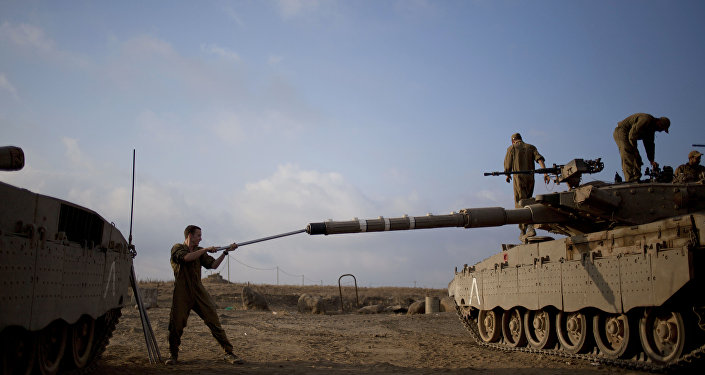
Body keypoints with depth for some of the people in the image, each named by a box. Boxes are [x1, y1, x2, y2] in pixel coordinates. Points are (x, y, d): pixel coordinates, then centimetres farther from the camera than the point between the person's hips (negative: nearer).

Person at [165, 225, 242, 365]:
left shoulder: (199, 251, 16)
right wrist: (206, 249, -13)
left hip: (199, 293, 4)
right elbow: (187, 257, -20)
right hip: (182, 295, -4)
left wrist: (225, 252, 1)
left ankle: (229, 353, -1)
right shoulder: (177, 248, 1)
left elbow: (213, 265, 9)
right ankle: (173, 355, 20)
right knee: (176, 325, -4)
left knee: (215, 323, -3)